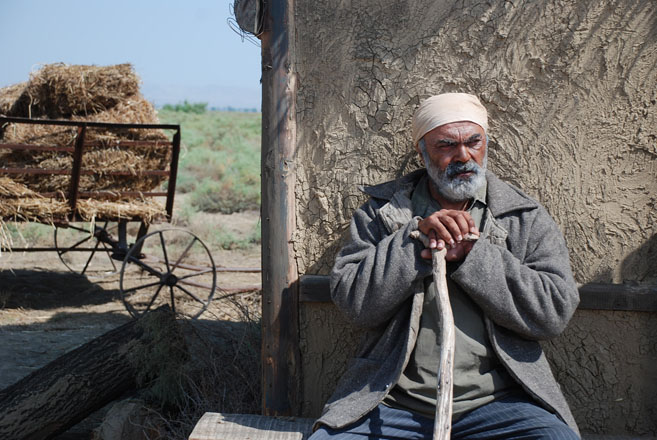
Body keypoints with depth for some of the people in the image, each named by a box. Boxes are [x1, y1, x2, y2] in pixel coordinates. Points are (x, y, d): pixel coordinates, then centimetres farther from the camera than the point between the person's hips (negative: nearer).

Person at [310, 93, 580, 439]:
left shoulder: (526, 218, 8)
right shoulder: (380, 212, 7)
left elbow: (557, 310, -4)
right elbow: (352, 303, -4)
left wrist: (471, 255, -12)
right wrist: (414, 236, -14)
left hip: (496, 401, 1)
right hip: (392, 403, 0)